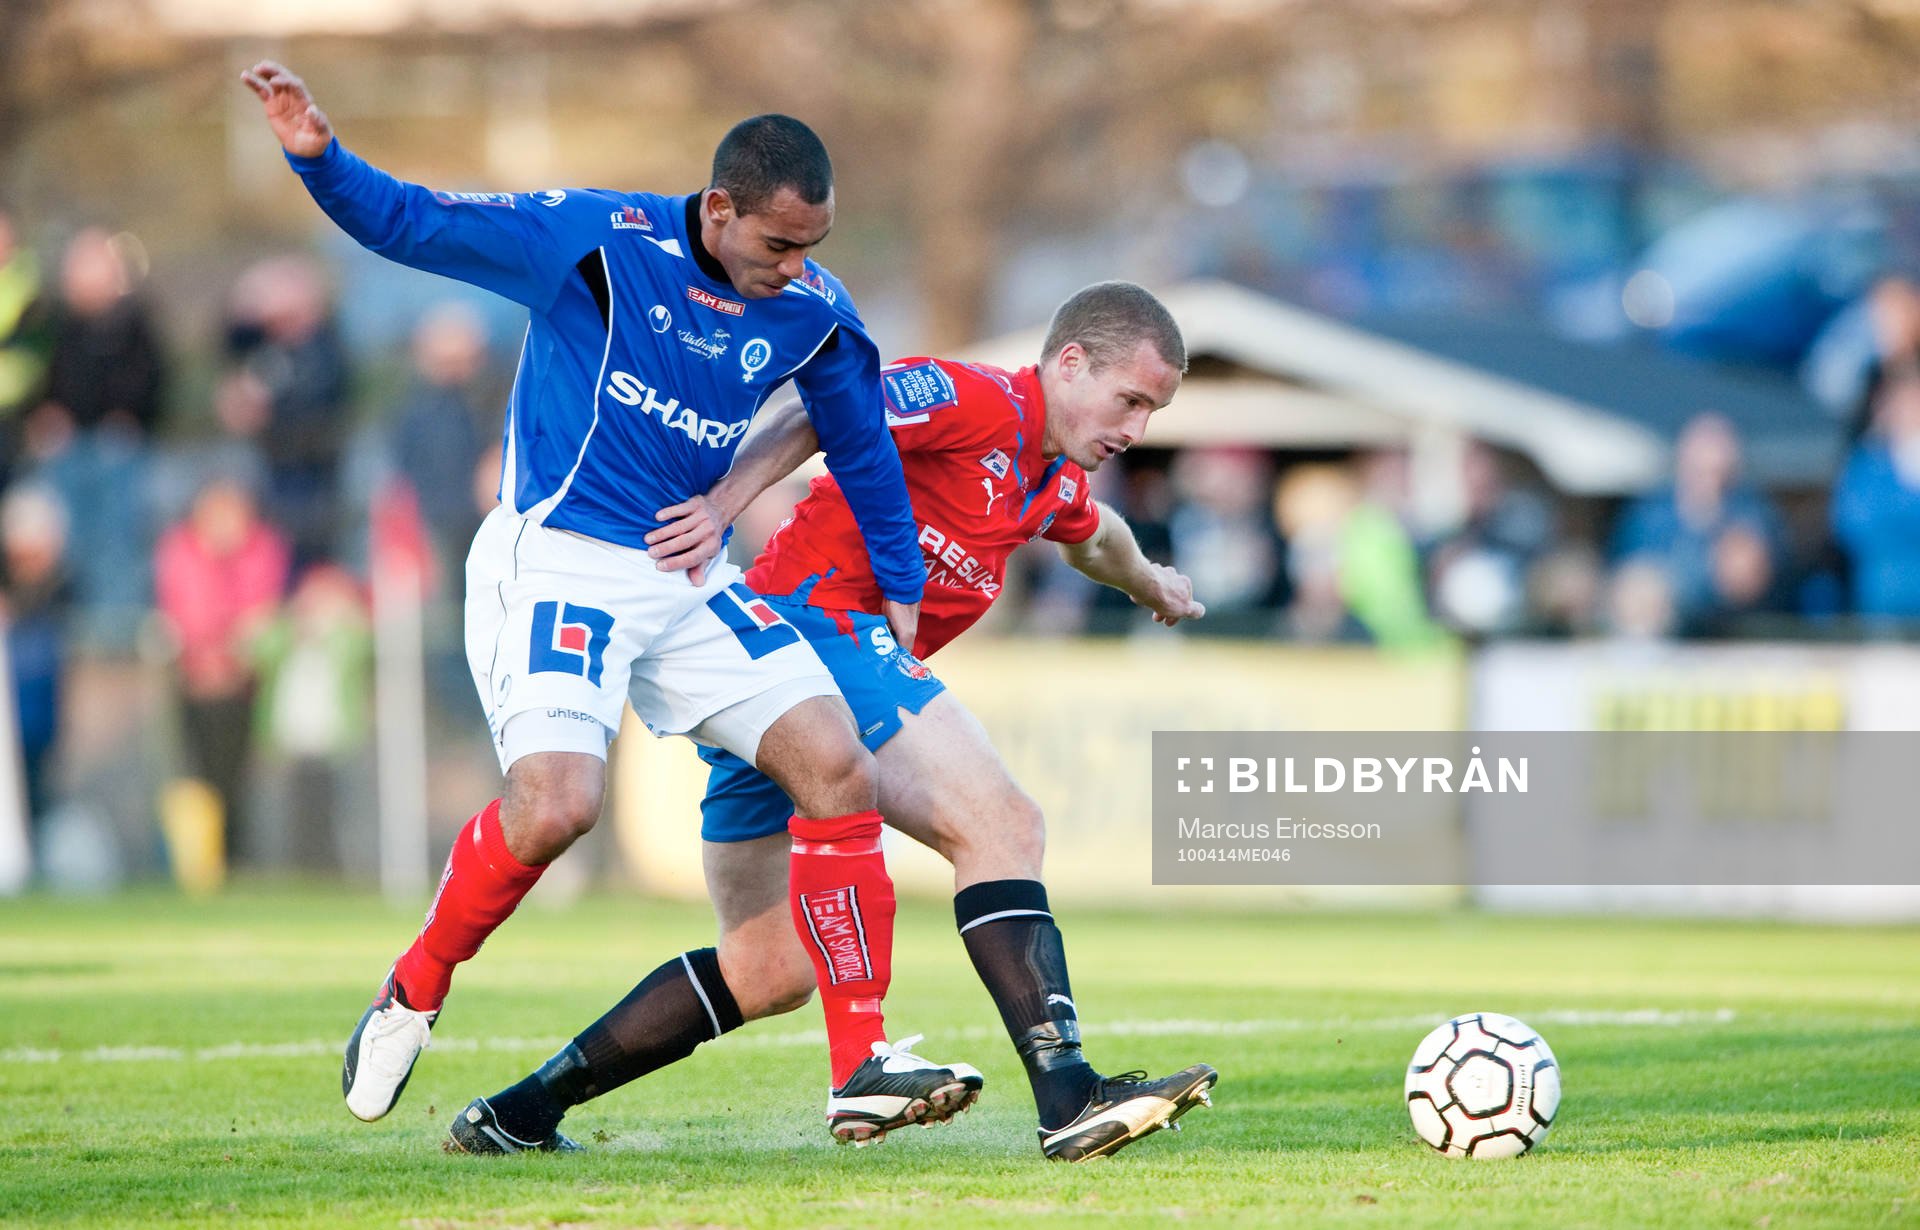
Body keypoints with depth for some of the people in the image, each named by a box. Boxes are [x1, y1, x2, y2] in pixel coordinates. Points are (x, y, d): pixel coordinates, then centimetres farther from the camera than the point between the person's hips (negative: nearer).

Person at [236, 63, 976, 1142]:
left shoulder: (814, 313, 2)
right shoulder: (596, 240, -13)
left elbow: (863, 448, 19)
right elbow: (410, 225, -12)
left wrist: (902, 594, 26)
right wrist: (321, 159, -30)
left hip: (689, 576, 6)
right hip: (559, 558, -6)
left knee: (839, 768, -9)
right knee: (557, 802, -26)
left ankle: (864, 1065, -3)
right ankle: (412, 995, 1)